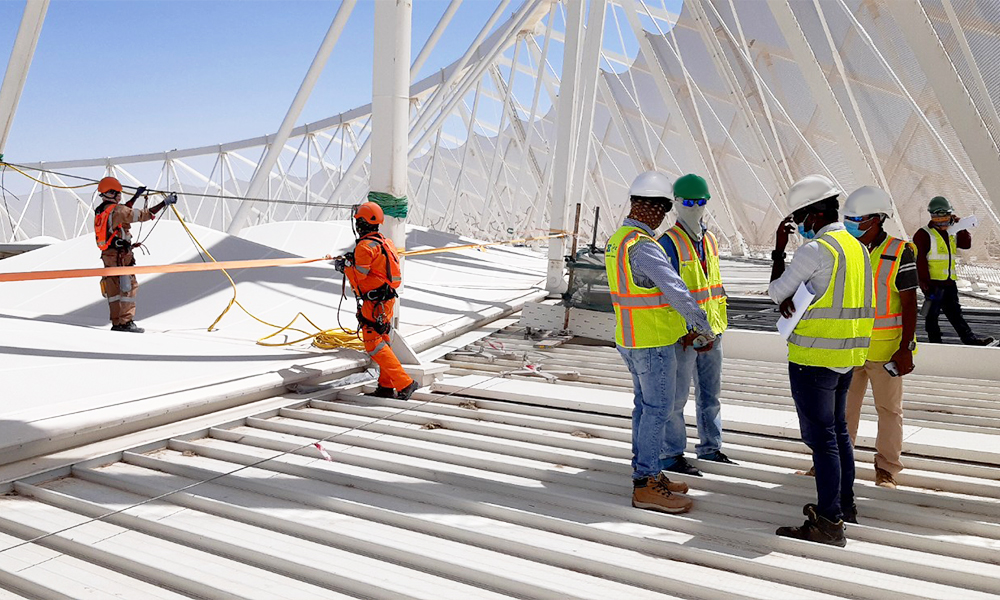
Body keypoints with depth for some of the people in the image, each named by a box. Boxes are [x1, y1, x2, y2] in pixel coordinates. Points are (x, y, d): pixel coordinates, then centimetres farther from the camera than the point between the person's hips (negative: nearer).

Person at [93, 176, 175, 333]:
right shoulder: (116, 210, -14)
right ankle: (126, 321, -6)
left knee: (113, 289, 11)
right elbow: (144, 215, -18)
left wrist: (136, 196, 36)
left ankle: (116, 322, 15)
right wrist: (164, 203, -14)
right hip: (121, 255, -9)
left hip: (107, 254, 9)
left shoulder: (100, 211, 13)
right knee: (129, 286, -4)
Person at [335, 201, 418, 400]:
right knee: (381, 342, 16)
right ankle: (387, 386, 20)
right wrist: (352, 261, 15)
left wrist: (345, 267, 3)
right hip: (388, 298, 10)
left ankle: (405, 383, -12)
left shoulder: (365, 246, -16)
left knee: (374, 345, -7)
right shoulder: (385, 242, 12)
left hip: (374, 303, -10)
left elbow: (358, 278, -15)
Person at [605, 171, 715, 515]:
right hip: (652, 343, -10)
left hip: (630, 338, 10)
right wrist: (705, 331, -15)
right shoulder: (643, 247, -23)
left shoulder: (617, 241, 10)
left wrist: (682, 329, 14)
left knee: (646, 405, 16)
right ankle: (646, 487, 6)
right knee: (658, 409, -2)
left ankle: (646, 474, 26)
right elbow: (677, 292, -27)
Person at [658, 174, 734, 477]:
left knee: (711, 393, 17)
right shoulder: (669, 243, -14)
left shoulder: (710, 240, 11)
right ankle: (671, 455, 13)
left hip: (712, 330, 8)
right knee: (676, 396, 1)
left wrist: (720, 322, 17)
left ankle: (710, 447, 31)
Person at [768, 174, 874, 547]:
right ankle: (844, 505, 32)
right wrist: (794, 298, -7)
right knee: (838, 430, 20)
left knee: (821, 436, -3)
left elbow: (776, 291, -8)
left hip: (814, 357, -9)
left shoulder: (816, 248, -16)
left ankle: (829, 523, 3)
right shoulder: (856, 247, 12)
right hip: (846, 356, 9)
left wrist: (778, 250, 1)